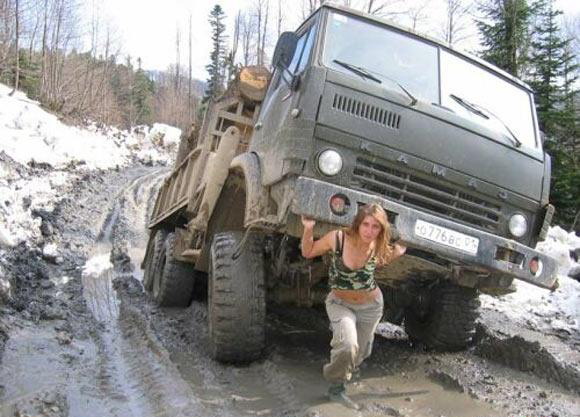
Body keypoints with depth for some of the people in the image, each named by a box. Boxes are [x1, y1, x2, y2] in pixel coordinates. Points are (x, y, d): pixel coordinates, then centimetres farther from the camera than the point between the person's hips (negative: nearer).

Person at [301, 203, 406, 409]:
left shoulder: (379, 249, -18)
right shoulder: (337, 238, -26)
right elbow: (308, 253, -10)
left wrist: (396, 253, -11)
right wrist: (308, 229, -26)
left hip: (371, 305, 3)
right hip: (339, 303, -3)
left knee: (360, 352, 20)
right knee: (348, 346, -28)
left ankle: (345, 372, 56)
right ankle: (336, 385, 2)